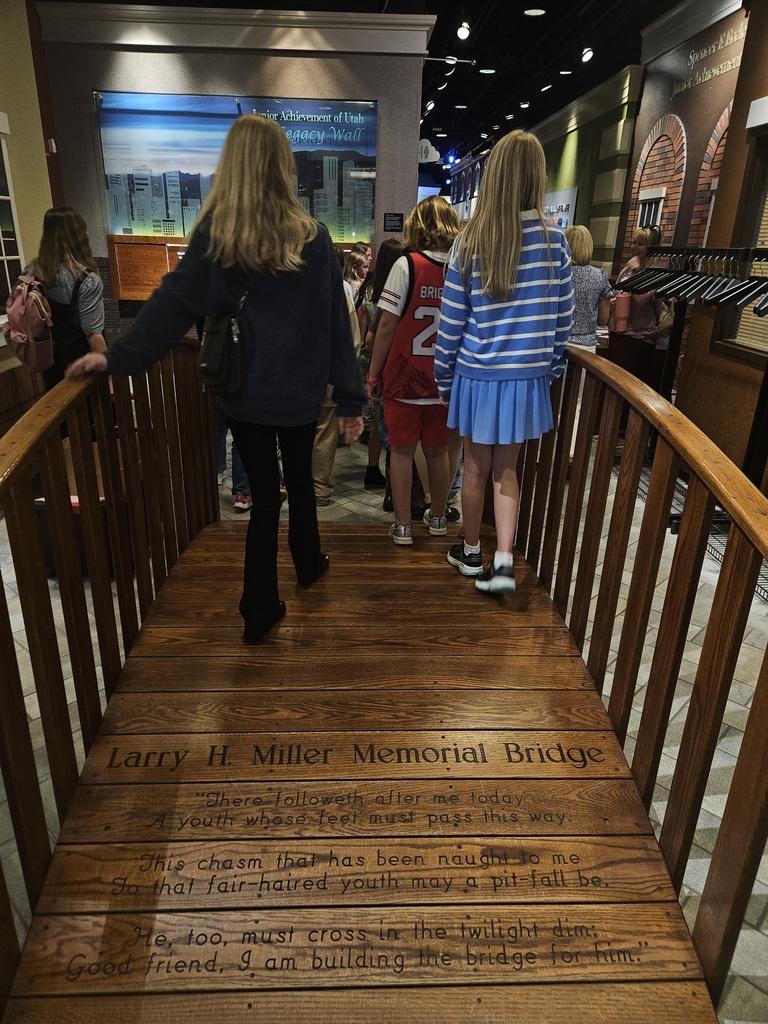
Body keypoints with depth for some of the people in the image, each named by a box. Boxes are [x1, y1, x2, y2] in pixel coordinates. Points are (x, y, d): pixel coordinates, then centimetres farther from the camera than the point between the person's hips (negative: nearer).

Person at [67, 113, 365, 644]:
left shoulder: (214, 235, -7)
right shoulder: (312, 238, -7)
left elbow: (173, 306, -9)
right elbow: (336, 327, -7)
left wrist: (118, 356, -3)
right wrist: (351, 399, -3)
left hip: (245, 393, 0)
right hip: (299, 393, 0)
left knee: (264, 494, 10)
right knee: (300, 480, 21)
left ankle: (260, 610, 16)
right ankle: (309, 564, 44)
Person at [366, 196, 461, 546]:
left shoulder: (407, 264, -11)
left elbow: (388, 325, -11)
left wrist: (373, 374, -3)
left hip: (405, 376, -3)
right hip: (445, 380, 4)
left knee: (401, 450, 7)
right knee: (437, 451, 15)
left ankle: (402, 526, 13)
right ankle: (437, 518, 30)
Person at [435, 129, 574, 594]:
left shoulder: (471, 240, -8)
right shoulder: (554, 240, -3)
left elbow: (451, 320, -5)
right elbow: (563, 318, 2)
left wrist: (444, 378, 5)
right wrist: (551, 370, 15)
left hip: (478, 376, -1)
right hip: (528, 376, 1)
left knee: (477, 468, 14)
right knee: (507, 470, 15)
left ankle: (471, 554, 31)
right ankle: (504, 563, 6)